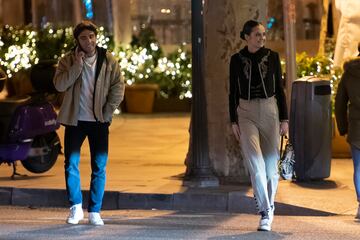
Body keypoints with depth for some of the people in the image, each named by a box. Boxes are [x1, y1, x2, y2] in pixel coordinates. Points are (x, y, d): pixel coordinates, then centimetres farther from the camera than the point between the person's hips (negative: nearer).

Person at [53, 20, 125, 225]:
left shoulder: (108, 60, 2)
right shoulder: (68, 60, 1)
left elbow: (118, 87, 1)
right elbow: (60, 85, -12)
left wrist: (108, 112, -7)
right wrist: (77, 64, -18)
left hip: (99, 121, 0)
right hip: (75, 120, 0)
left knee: (99, 167, 1)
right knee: (71, 164, -1)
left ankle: (95, 211, 9)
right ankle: (76, 207, 12)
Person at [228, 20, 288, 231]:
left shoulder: (272, 57, 3)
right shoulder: (237, 59, 3)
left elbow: (279, 89, 6)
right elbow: (233, 92, 6)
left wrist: (285, 119, 1)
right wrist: (233, 121, 0)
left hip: (270, 110, 1)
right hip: (246, 112, -1)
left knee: (271, 163, 4)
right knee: (255, 162, -15)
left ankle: (269, 206, 24)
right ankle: (265, 213, -15)